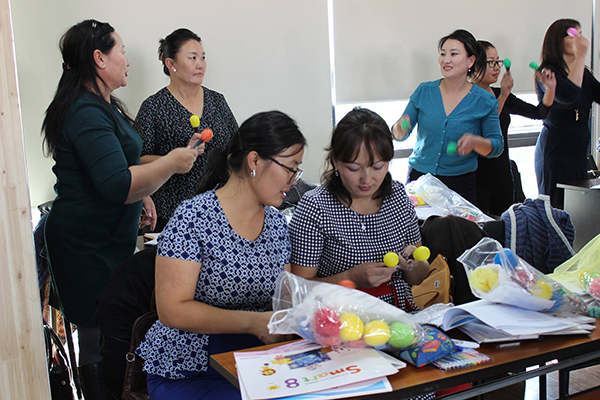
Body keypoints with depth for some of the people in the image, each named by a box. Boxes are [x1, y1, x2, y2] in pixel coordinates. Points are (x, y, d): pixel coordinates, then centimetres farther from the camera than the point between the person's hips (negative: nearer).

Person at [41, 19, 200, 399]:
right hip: (89, 245, -10)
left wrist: (141, 195, 20)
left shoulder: (101, 105, 17)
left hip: (110, 238, 10)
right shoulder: (87, 113, -18)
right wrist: (171, 163, -17)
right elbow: (117, 186, -26)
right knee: (101, 341, -3)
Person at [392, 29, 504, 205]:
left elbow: (497, 147, 0)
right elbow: (399, 134, 6)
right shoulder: (424, 91, 2)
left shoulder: (485, 101, -3)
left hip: (460, 184, -1)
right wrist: (400, 129, -18)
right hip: (419, 176, 1)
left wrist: (475, 142, -21)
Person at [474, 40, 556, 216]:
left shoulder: (502, 95, 11)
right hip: (477, 176, -7)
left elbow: (539, 113, 14)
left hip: (503, 174, 7)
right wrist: (503, 96, -29)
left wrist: (550, 88, -1)